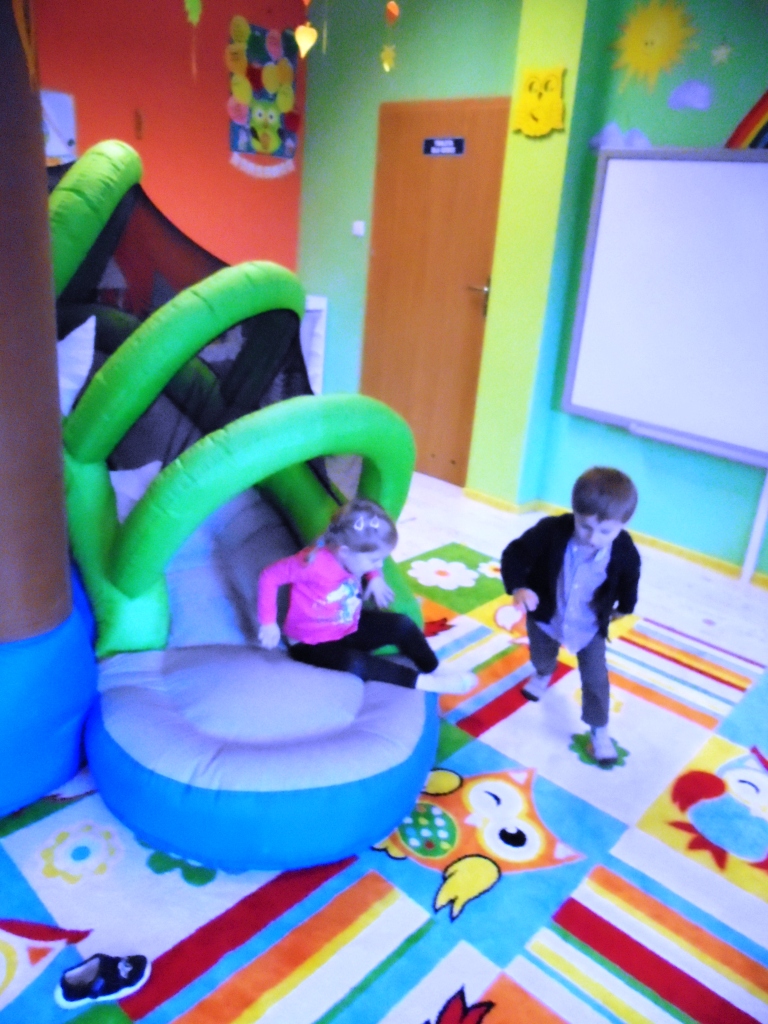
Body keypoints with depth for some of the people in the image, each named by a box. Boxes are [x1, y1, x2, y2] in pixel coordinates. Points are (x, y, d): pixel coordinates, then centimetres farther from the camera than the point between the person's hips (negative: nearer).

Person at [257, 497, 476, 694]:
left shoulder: (352, 555, -11)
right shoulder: (314, 562, -32)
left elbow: (371, 567, 15)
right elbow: (269, 576, -23)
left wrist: (375, 578, -7)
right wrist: (268, 623, -22)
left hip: (349, 628, 7)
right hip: (311, 644, -7)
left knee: (402, 625, -6)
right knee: (353, 664, -34)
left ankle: (437, 672, 13)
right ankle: (424, 682, -24)